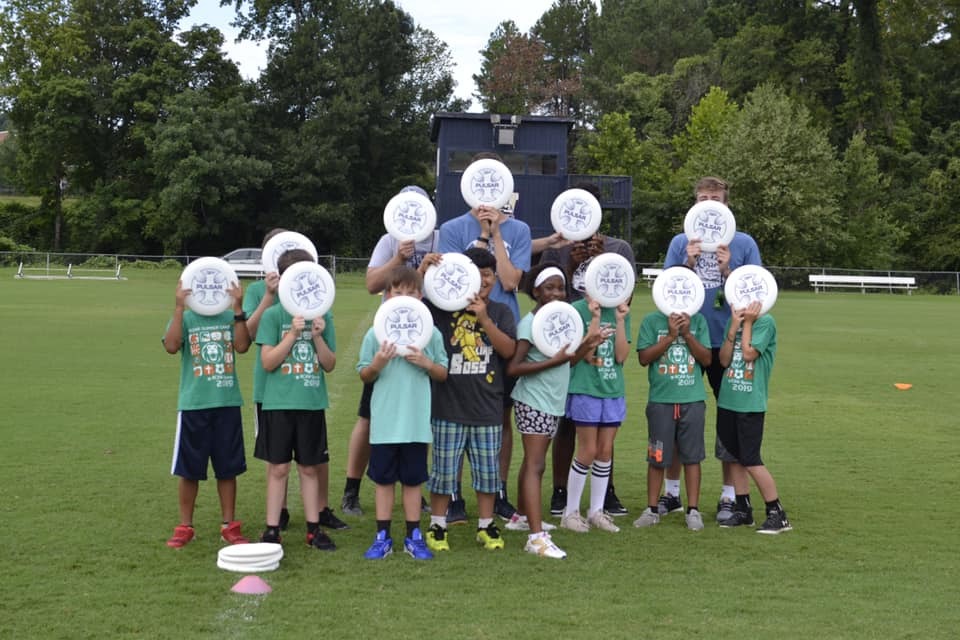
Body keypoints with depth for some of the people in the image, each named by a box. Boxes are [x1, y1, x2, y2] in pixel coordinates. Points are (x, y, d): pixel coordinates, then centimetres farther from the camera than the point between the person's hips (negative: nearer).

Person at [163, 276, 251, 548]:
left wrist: (238, 309, -18)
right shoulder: (185, 318, 1)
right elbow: (171, 346, -18)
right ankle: (185, 527, 18)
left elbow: (242, 346, -12)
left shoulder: (230, 318, 6)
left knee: (228, 468, 8)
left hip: (227, 404, 1)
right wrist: (179, 308, -23)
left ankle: (229, 525, 19)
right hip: (193, 405, -1)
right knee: (188, 468, 5)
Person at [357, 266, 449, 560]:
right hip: (384, 422, 0)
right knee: (383, 479, 7)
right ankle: (383, 537, 17)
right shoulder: (376, 333, 0)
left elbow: (443, 374, 7)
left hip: (416, 422, 0)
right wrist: (377, 364, -15)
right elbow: (364, 376, 5)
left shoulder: (431, 334, 2)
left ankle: (414, 537, 19)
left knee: (413, 479, 9)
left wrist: (426, 363, -12)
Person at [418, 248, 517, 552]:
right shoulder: (443, 307, 0)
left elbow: (509, 350, -5)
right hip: (448, 405, -2)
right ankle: (437, 526, 19)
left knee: (488, 470, 10)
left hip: (487, 407, 2)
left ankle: (486, 525, 25)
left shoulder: (500, 312, 7)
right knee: (444, 469, 5)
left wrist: (484, 319, -16)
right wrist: (422, 270, -18)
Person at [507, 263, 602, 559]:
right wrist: (555, 360, -21)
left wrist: (587, 345, -8)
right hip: (534, 401, -8)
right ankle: (536, 537, -15)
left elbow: (567, 360, 8)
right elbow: (513, 368, -20)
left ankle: (522, 515, 33)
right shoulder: (530, 322, -14)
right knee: (535, 465, -11)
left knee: (533, 462, 18)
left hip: (553, 402, 8)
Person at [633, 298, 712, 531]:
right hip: (661, 399, -1)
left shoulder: (698, 321, 6)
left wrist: (687, 334, -9)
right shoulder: (652, 320, 1)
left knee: (692, 456, 5)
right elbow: (644, 357, -6)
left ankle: (693, 510, 13)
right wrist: (670, 336, -12)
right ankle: (652, 509, 16)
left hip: (693, 399, 1)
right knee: (657, 457, 5)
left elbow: (707, 359, 1)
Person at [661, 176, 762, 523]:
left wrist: (727, 271, -16)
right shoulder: (681, 242, 7)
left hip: (728, 342, -1)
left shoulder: (743, 243, 3)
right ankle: (671, 492, 20)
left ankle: (729, 496, 16)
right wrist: (688, 263, -13)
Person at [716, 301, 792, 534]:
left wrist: (747, 323, -8)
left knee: (751, 460, -6)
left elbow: (749, 353, -18)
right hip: (727, 400, 7)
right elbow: (724, 360, 3)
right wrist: (734, 327, -6)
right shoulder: (735, 320, 10)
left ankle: (777, 515, 4)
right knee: (735, 456, 11)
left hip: (751, 403, -6)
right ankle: (743, 510, 22)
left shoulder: (765, 322, -8)